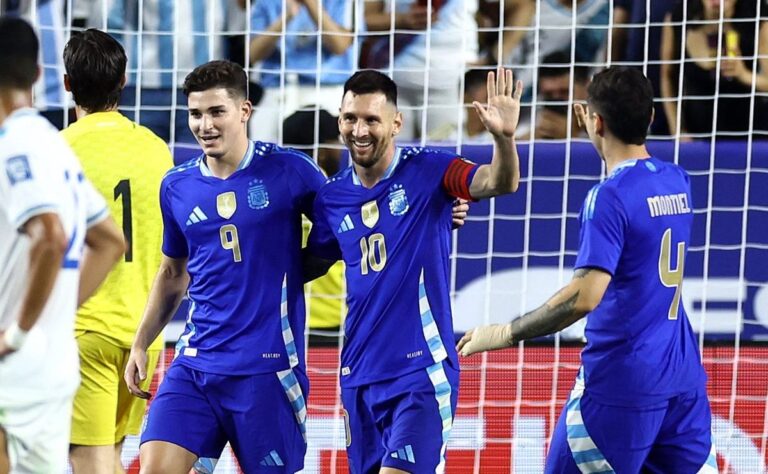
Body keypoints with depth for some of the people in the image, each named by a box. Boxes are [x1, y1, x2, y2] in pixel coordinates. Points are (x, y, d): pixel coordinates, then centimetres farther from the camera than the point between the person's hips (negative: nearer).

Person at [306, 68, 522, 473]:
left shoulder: (427, 171, -7)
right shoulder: (331, 198, 7)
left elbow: (501, 182, -22)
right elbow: (309, 265, 23)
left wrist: (504, 137, -41)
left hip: (422, 371, -6)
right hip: (359, 375, 6)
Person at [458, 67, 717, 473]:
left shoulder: (609, 197, -16)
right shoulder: (677, 182, 8)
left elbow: (585, 296, -25)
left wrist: (505, 334, -19)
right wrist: (601, 138, 35)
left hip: (623, 382, -7)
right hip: (684, 378, 7)